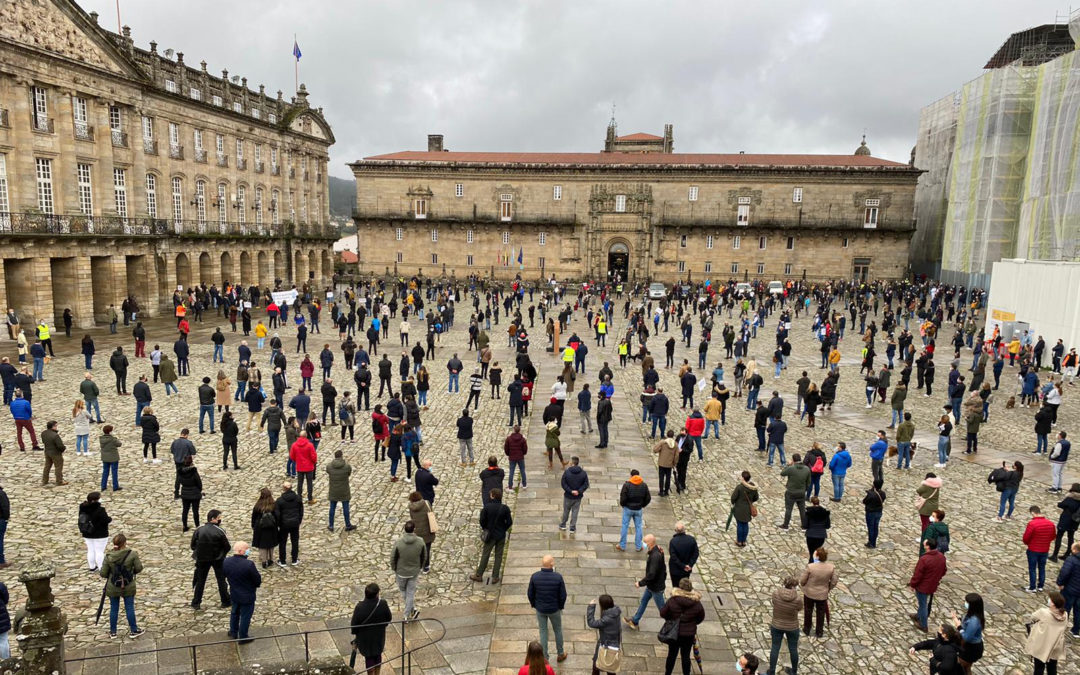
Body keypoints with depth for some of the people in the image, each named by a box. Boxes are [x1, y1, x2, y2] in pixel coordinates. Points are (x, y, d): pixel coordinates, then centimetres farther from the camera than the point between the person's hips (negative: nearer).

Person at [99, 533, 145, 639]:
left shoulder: (108, 557, -14)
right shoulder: (132, 554, -18)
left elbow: (103, 573, -9)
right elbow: (139, 568, -10)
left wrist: (99, 571, 16)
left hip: (113, 588, 1)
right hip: (128, 587, -1)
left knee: (114, 609, 16)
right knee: (130, 608, 11)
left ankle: (113, 632, 28)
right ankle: (134, 631, 22)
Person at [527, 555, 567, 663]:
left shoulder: (534, 577, -18)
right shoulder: (558, 577, -23)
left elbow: (530, 594, -6)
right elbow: (563, 595, -13)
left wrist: (533, 604, 12)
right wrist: (561, 606, 6)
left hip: (540, 609, 1)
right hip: (554, 609, -1)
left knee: (543, 632, 18)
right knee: (558, 630, 22)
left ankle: (544, 657, 28)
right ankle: (560, 654, 38)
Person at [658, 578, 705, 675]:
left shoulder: (672, 600, -18)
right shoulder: (697, 603, -13)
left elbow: (662, 613, -11)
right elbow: (701, 617, 1)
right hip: (689, 634, 1)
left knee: (672, 654, 15)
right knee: (686, 656, 15)